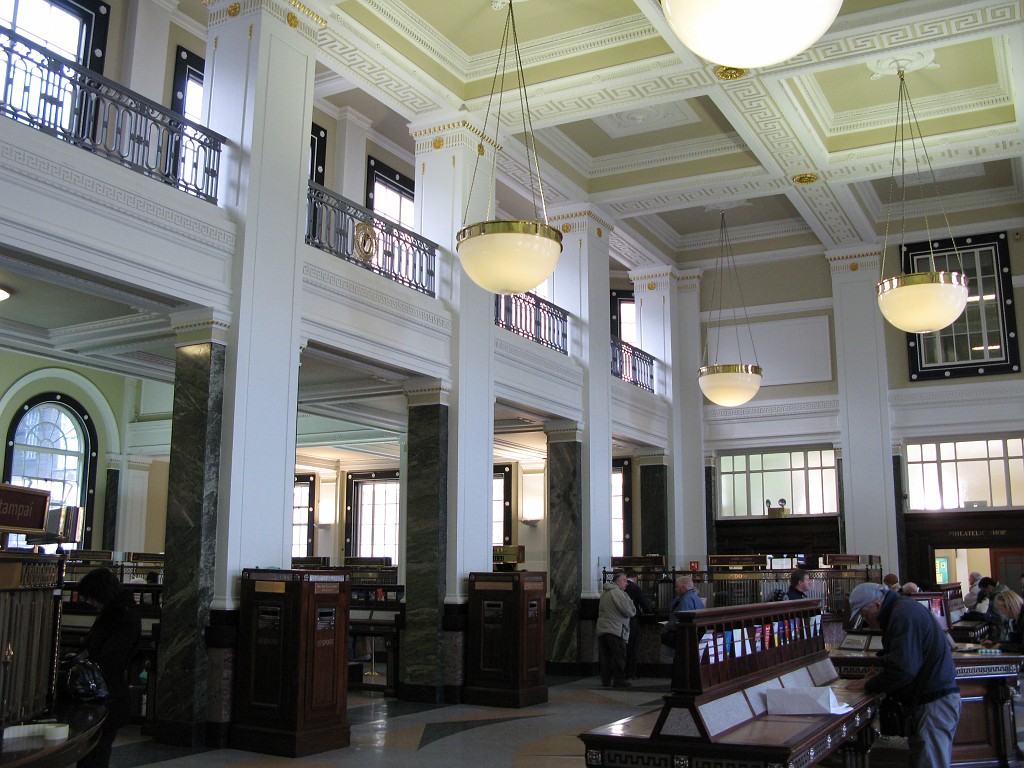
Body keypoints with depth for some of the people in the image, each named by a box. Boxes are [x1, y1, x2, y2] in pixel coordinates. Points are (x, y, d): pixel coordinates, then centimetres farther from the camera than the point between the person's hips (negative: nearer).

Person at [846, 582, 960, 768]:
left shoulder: (904, 615, -20)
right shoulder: (903, 609, 13)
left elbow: (903, 669, -25)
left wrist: (869, 685, -12)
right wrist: (880, 675, 10)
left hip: (934, 702, -11)